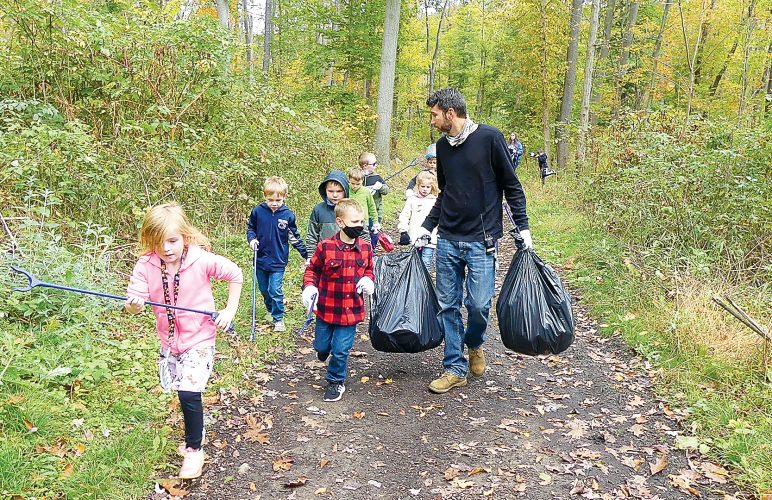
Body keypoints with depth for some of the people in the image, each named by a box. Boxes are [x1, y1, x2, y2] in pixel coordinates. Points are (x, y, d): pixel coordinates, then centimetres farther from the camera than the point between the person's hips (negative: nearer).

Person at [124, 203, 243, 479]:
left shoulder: (202, 260, -21)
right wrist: (132, 305, -44)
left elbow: (235, 273, -7)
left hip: (199, 337, -4)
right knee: (181, 390, 17)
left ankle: (194, 449, 9)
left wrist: (230, 309, -10)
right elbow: (135, 297, -20)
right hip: (168, 339, 5)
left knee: (189, 392, -13)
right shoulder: (146, 265, -13)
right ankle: (195, 433, 44)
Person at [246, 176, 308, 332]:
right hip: (260, 259, 3)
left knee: (275, 291, -6)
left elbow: (295, 237, 1)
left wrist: (306, 255, 1)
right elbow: (250, 228, 10)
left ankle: (278, 319, 9)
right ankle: (270, 311, 40)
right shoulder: (257, 211, -7)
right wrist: (252, 239, -10)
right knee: (264, 290, 17)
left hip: (278, 261, -3)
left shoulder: (288, 215, -9)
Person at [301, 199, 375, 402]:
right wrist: (309, 287, -16)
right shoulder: (326, 246, -14)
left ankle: (336, 382, 30)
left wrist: (368, 280, -7)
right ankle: (325, 349, 53)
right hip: (326, 308, -1)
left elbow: (369, 270, 13)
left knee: (341, 350, 6)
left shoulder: (365, 247, -4)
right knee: (321, 346, 16)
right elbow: (312, 270, -1)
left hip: (351, 309, 1)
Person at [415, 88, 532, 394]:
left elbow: (512, 186, -1)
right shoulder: (443, 146, 11)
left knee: (479, 304, -7)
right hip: (447, 240, 5)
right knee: (448, 305, 5)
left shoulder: (489, 138, -6)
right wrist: (426, 227, 14)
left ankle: (474, 344, 26)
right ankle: (455, 368, 17)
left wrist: (523, 227, -5)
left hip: (481, 240, -5)